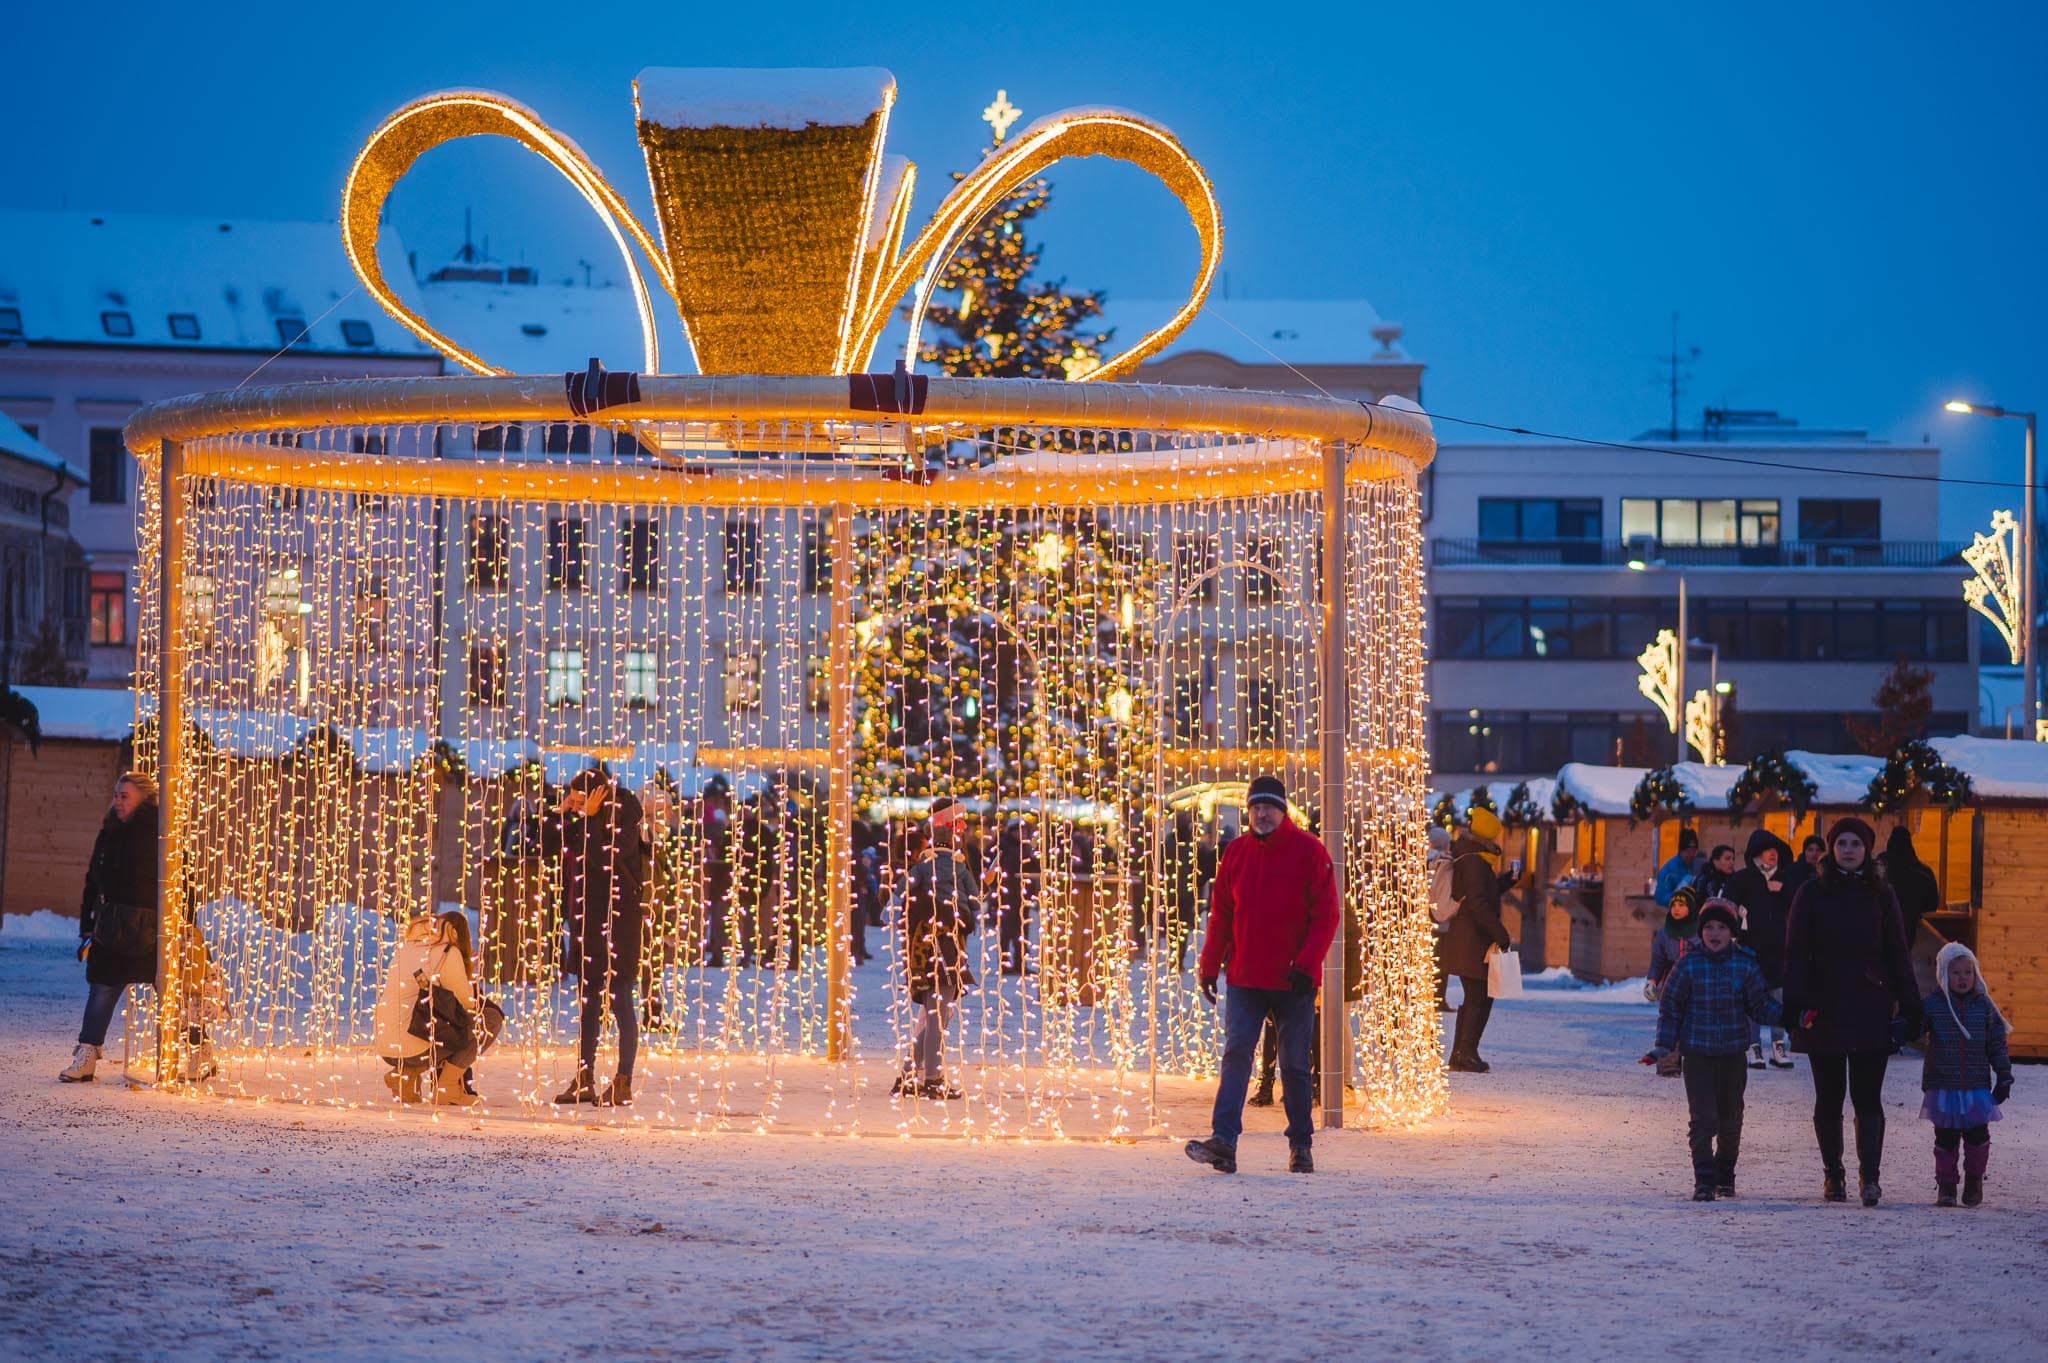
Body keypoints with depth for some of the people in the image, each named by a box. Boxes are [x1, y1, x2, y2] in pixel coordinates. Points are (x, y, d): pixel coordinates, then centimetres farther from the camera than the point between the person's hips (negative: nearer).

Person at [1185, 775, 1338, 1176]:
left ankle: (1300, 1146, 18)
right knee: (1236, 1054, -10)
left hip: (1293, 981, -2)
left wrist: (1306, 964, -16)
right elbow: (1221, 914, 11)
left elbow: (1326, 914, -7)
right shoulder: (1237, 852, 7)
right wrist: (1210, 965, 6)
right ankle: (1223, 1142, -17)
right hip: (1244, 978, 3)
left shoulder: (1308, 852, -4)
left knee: (1294, 1064, 6)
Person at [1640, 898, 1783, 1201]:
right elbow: (1670, 1006, 4)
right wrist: (1663, 1046, -1)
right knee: (1702, 1118, -9)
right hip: (1697, 1054, -2)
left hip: (1733, 1054, 2)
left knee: (1731, 1119, 10)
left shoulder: (1745, 965, 1)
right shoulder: (1688, 965, -2)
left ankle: (1725, 1176, 27)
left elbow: (1759, 1006, 5)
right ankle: (1704, 1181, -5)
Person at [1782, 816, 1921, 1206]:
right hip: (1825, 1010, 0)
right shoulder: (1812, 893, 3)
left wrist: (1910, 1007, 5)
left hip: (1871, 1011, 0)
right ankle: (1833, 1174, 17)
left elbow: (1897, 955, 9)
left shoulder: (1880, 895, 7)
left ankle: (1869, 1176, -16)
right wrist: (1796, 1003, -11)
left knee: (1867, 1098, -8)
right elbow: (1796, 953, -1)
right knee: (1829, 1098, 7)